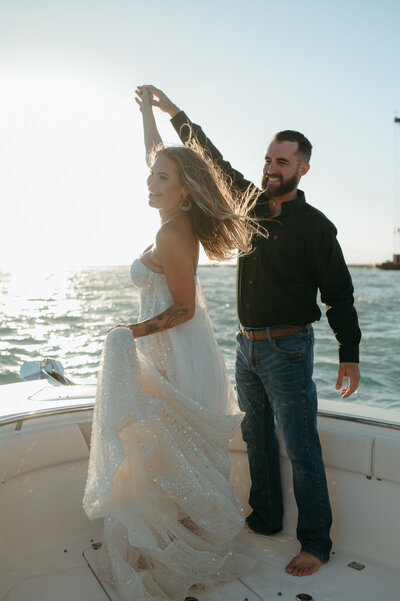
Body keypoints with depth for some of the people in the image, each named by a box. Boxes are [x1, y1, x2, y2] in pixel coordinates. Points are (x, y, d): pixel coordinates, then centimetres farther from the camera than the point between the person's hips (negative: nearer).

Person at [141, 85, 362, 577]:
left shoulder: (314, 225, -8)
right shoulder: (252, 207, 7)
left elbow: (338, 293, -7)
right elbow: (214, 162, 17)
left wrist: (349, 354, -12)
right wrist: (176, 114, 22)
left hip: (287, 350, -6)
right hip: (248, 346, 7)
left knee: (301, 450, 0)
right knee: (257, 439, 17)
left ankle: (316, 543, 17)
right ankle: (265, 519, 34)